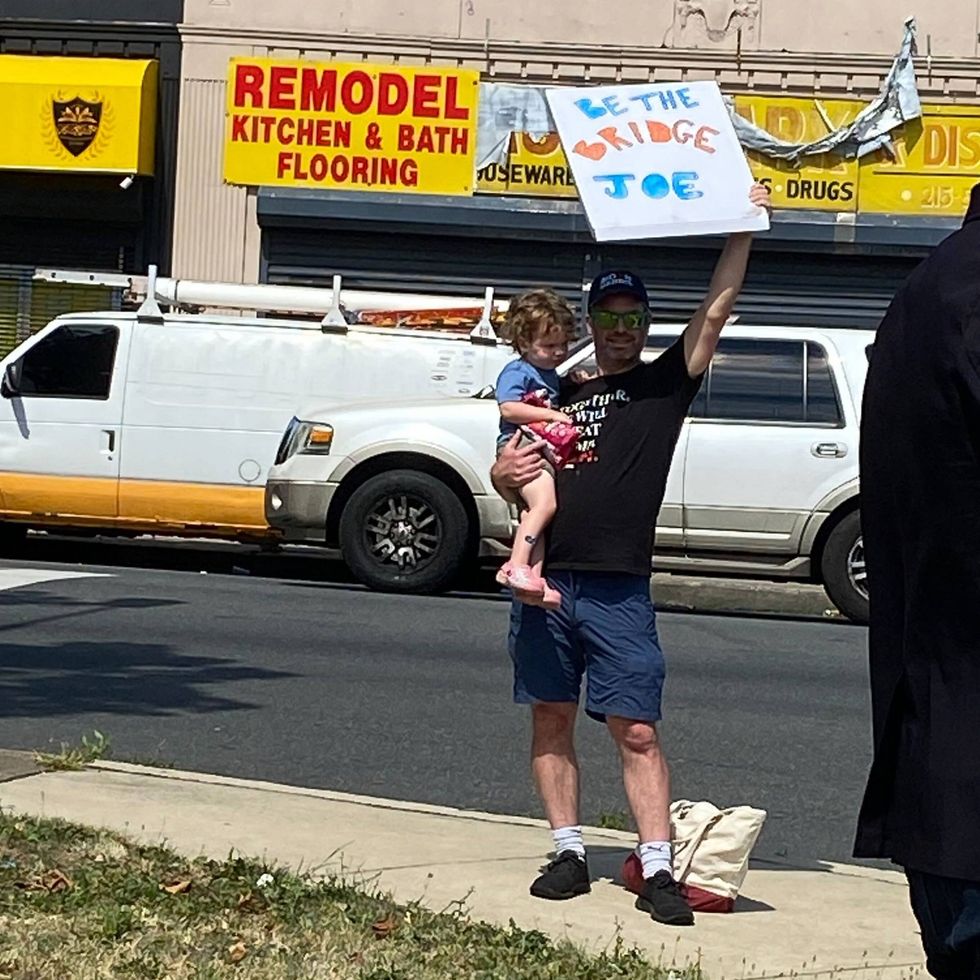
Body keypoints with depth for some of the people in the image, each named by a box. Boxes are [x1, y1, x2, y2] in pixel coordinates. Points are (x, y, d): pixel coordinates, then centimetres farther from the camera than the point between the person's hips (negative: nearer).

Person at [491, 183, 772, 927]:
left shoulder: (664, 384, 7)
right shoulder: (560, 394, 18)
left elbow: (717, 308, -3)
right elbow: (517, 483, 22)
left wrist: (745, 225, -7)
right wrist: (503, 473, -1)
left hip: (619, 591, -4)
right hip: (545, 581, 4)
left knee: (637, 731, -6)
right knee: (551, 721, 6)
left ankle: (658, 871, -6)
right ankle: (570, 854, 14)